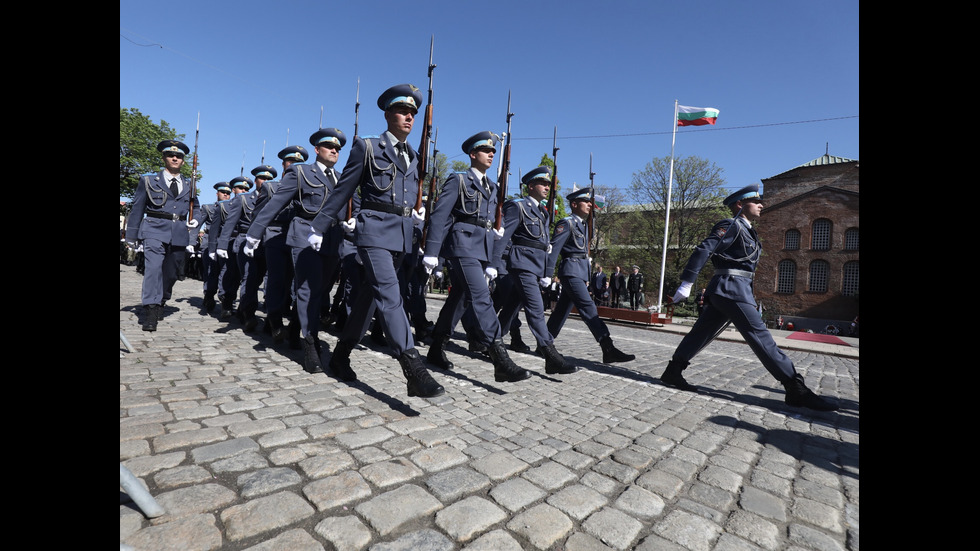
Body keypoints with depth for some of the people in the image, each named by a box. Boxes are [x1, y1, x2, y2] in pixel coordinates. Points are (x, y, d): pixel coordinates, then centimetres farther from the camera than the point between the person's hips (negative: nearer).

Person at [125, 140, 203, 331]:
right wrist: (132, 238, 5)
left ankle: (161, 304, 28)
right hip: (155, 231, -3)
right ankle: (150, 312, -17)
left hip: (179, 235, 3)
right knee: (153, 268, -17)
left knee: (171, 273, 9)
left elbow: (196, 208, 28)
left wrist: (196, 219, 4)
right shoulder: (149, 181, 9)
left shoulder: (188, 186, 16)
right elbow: (137, 209, 8)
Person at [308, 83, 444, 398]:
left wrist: (418, 210, 8)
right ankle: (413, 369, -24)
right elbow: (343, 191, 5)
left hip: (403, 236, 6)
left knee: (371, 294, 9)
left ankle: (341, 357, 23)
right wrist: (319, 228, 5)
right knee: (389, 293, -19)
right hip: (375, 230, -6)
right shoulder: (367, 147, 4)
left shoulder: (414, 156, 19)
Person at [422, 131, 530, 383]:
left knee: (459, 298, 11)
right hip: (463, 246, -8)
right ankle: (501, 362, -19)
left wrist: (490, 263, 17)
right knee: (482, 298, -16)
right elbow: (439, 216, -6)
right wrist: (431, 252, -13)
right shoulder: (458, 180, 1)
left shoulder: (491, 187, 21)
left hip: (482, 249, 8)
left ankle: (437, 348, 24)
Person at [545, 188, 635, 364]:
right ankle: (608, 349, -20)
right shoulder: (567, 223, -7)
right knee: (589, 307, -16)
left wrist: (588, 278, 22)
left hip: (581, 272, 9)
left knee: (562, 309, 12)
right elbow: (553, 248, -13)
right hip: (572, 271, -9)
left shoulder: (582, 225, 21)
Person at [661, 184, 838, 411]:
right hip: (731, 287, -10)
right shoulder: (732, 225, -6)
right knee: (760, 335, -8)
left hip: (724, 290, 10)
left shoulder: (746, 230, 24)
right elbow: (704, 249, -17)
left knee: (702, 332, 7)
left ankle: (672, 373, 10)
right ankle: (796, 389, -5)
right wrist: (687, 282, -23)